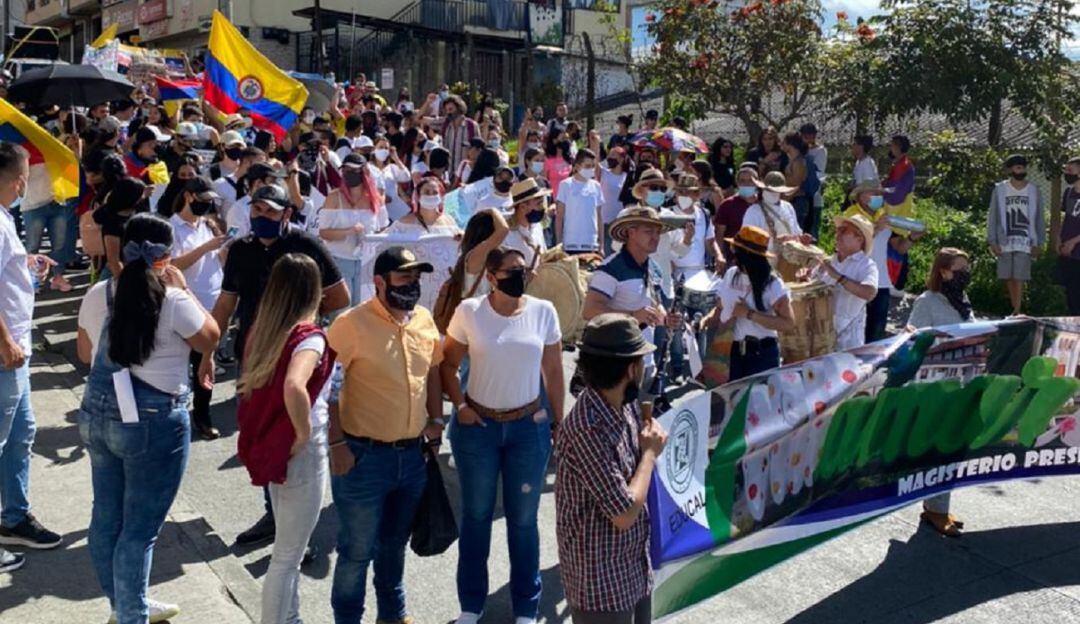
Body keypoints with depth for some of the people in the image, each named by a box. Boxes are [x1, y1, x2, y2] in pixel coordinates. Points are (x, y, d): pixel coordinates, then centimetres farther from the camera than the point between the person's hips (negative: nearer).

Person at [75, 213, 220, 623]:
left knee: (107, 516, 18)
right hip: (153, 422, -7)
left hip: (97, 413, 7)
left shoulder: (97, 294, 1)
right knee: (140, 528, 4)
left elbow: (85, 353, 15)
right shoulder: (174, 301, -17)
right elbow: (210, 340, 0)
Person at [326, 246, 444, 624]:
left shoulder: (424, 320, 4)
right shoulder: (352, 324, -16)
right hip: (365, 455, -6)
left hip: (412, 453, 6)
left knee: (395, 543, 23)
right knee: (358, 549, 8)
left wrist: (436, 420, 10)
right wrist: (336, 443, -17)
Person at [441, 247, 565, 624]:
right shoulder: (469, 311, -8)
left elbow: (554, 373, 3)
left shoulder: (543, 312, -5)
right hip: (476, 426, 0)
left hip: (529, 427, 1)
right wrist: (460, 406, -8)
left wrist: (558, 423, 5)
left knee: (523, 519, 8)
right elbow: (448, 365, 3)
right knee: (476, 515, 12)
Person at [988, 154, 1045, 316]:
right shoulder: (1000, 189, 1)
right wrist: (993, 241, -5)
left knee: (1019, 278, -8)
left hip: (1025, 242, -1)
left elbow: (1040, 218, 6)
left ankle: (1017, 312, -5)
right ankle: (1015, 310, 17)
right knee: (1008, 277, 5)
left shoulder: (1034, 190, 3)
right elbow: (993, 217, 1)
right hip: (1004, 242, 1)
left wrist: (1039, 243, 1)